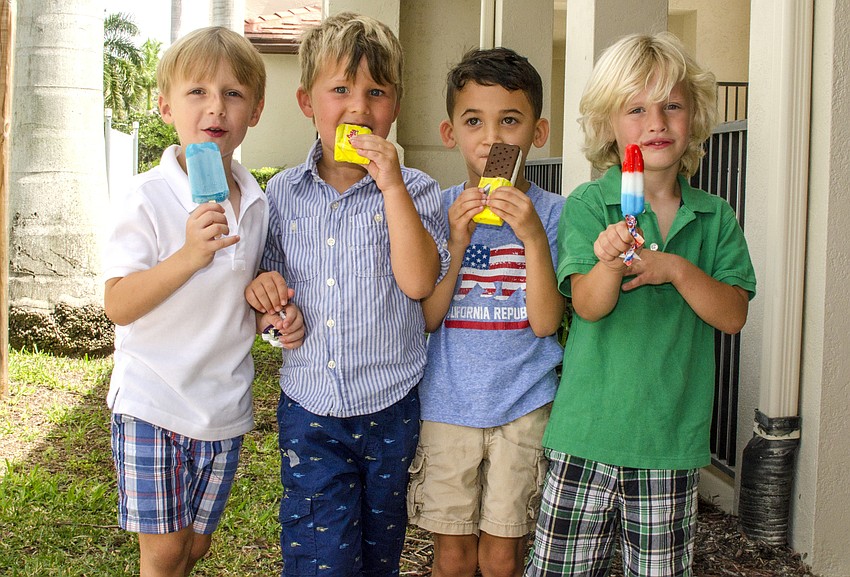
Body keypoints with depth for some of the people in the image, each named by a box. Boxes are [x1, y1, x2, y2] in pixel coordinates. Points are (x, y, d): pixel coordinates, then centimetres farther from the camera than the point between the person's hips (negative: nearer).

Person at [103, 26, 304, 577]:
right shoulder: (148, 197, -14)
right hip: (153, 402, -5)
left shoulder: (257, 202, 3)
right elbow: (118, 305, -19)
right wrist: (191, 254, -31)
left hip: (225, 405, 5)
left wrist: (276, 313, -5)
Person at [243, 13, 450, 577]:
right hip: (308, 409, 1)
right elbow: (272, 293, 12)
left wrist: (392, 186, -22)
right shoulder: (283, 193, 2)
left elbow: (419, 282, -20)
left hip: (389, 409, -1)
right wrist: (263, 292, -11)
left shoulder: (414, 190, -6)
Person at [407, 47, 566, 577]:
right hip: (446, 404, 1)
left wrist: (532, 236, -23)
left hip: (523, 406, -1)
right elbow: (425, 318, -4)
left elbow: (545, 321, -11)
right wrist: (457, 242, -17)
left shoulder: (553, 213, -4)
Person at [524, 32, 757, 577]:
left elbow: (733, 315, -1)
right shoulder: (588, 204, -3)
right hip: (588, 430, -2)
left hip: (674, 434, 2)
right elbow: (589, 306, -14)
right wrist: (608, 265, -35)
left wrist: (677, 269, -16)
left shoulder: (715, 216, 6)